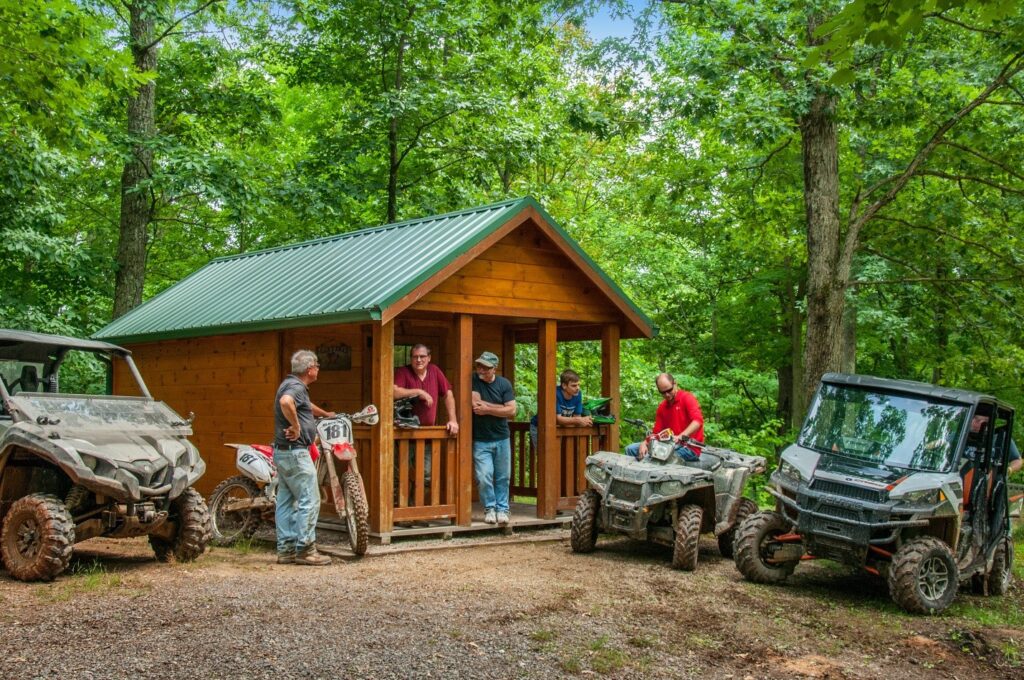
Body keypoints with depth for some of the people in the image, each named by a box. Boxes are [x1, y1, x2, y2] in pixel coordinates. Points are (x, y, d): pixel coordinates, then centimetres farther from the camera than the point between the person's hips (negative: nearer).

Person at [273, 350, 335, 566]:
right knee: (309, 500, -6)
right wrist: (296, 426, -26)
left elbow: (306, 406, 38)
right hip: (295, 452, -11)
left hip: (283, 452, 11)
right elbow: (285, 402, -39)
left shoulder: (292, 384, 17)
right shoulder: (296, 386, -15)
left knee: (286, 501, 11)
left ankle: (286, 550, 14)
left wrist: (325, 414, 53)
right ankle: (305, 549, -4)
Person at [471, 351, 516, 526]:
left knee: (502, 477, 6)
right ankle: (490, 508, 10)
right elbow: (476, 403, -17)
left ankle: (502, 509, 17)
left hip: (502, 439, 2)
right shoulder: (473, 380, -6)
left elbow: (511, 410, -8)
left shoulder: (504, 384, -2)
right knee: (484, 476, -8)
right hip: (481, 440, -2)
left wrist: (487, 409, -14)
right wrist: (501, 407, -10)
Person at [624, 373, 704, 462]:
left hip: (689, 448, -8)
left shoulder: (687, 398, -5)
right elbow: (657, 432, 14)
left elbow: (698, 421, -21)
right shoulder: (661, 407, 15)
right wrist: (644, 443, -7)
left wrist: (680, 437, -36)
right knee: (631, 449, 2)